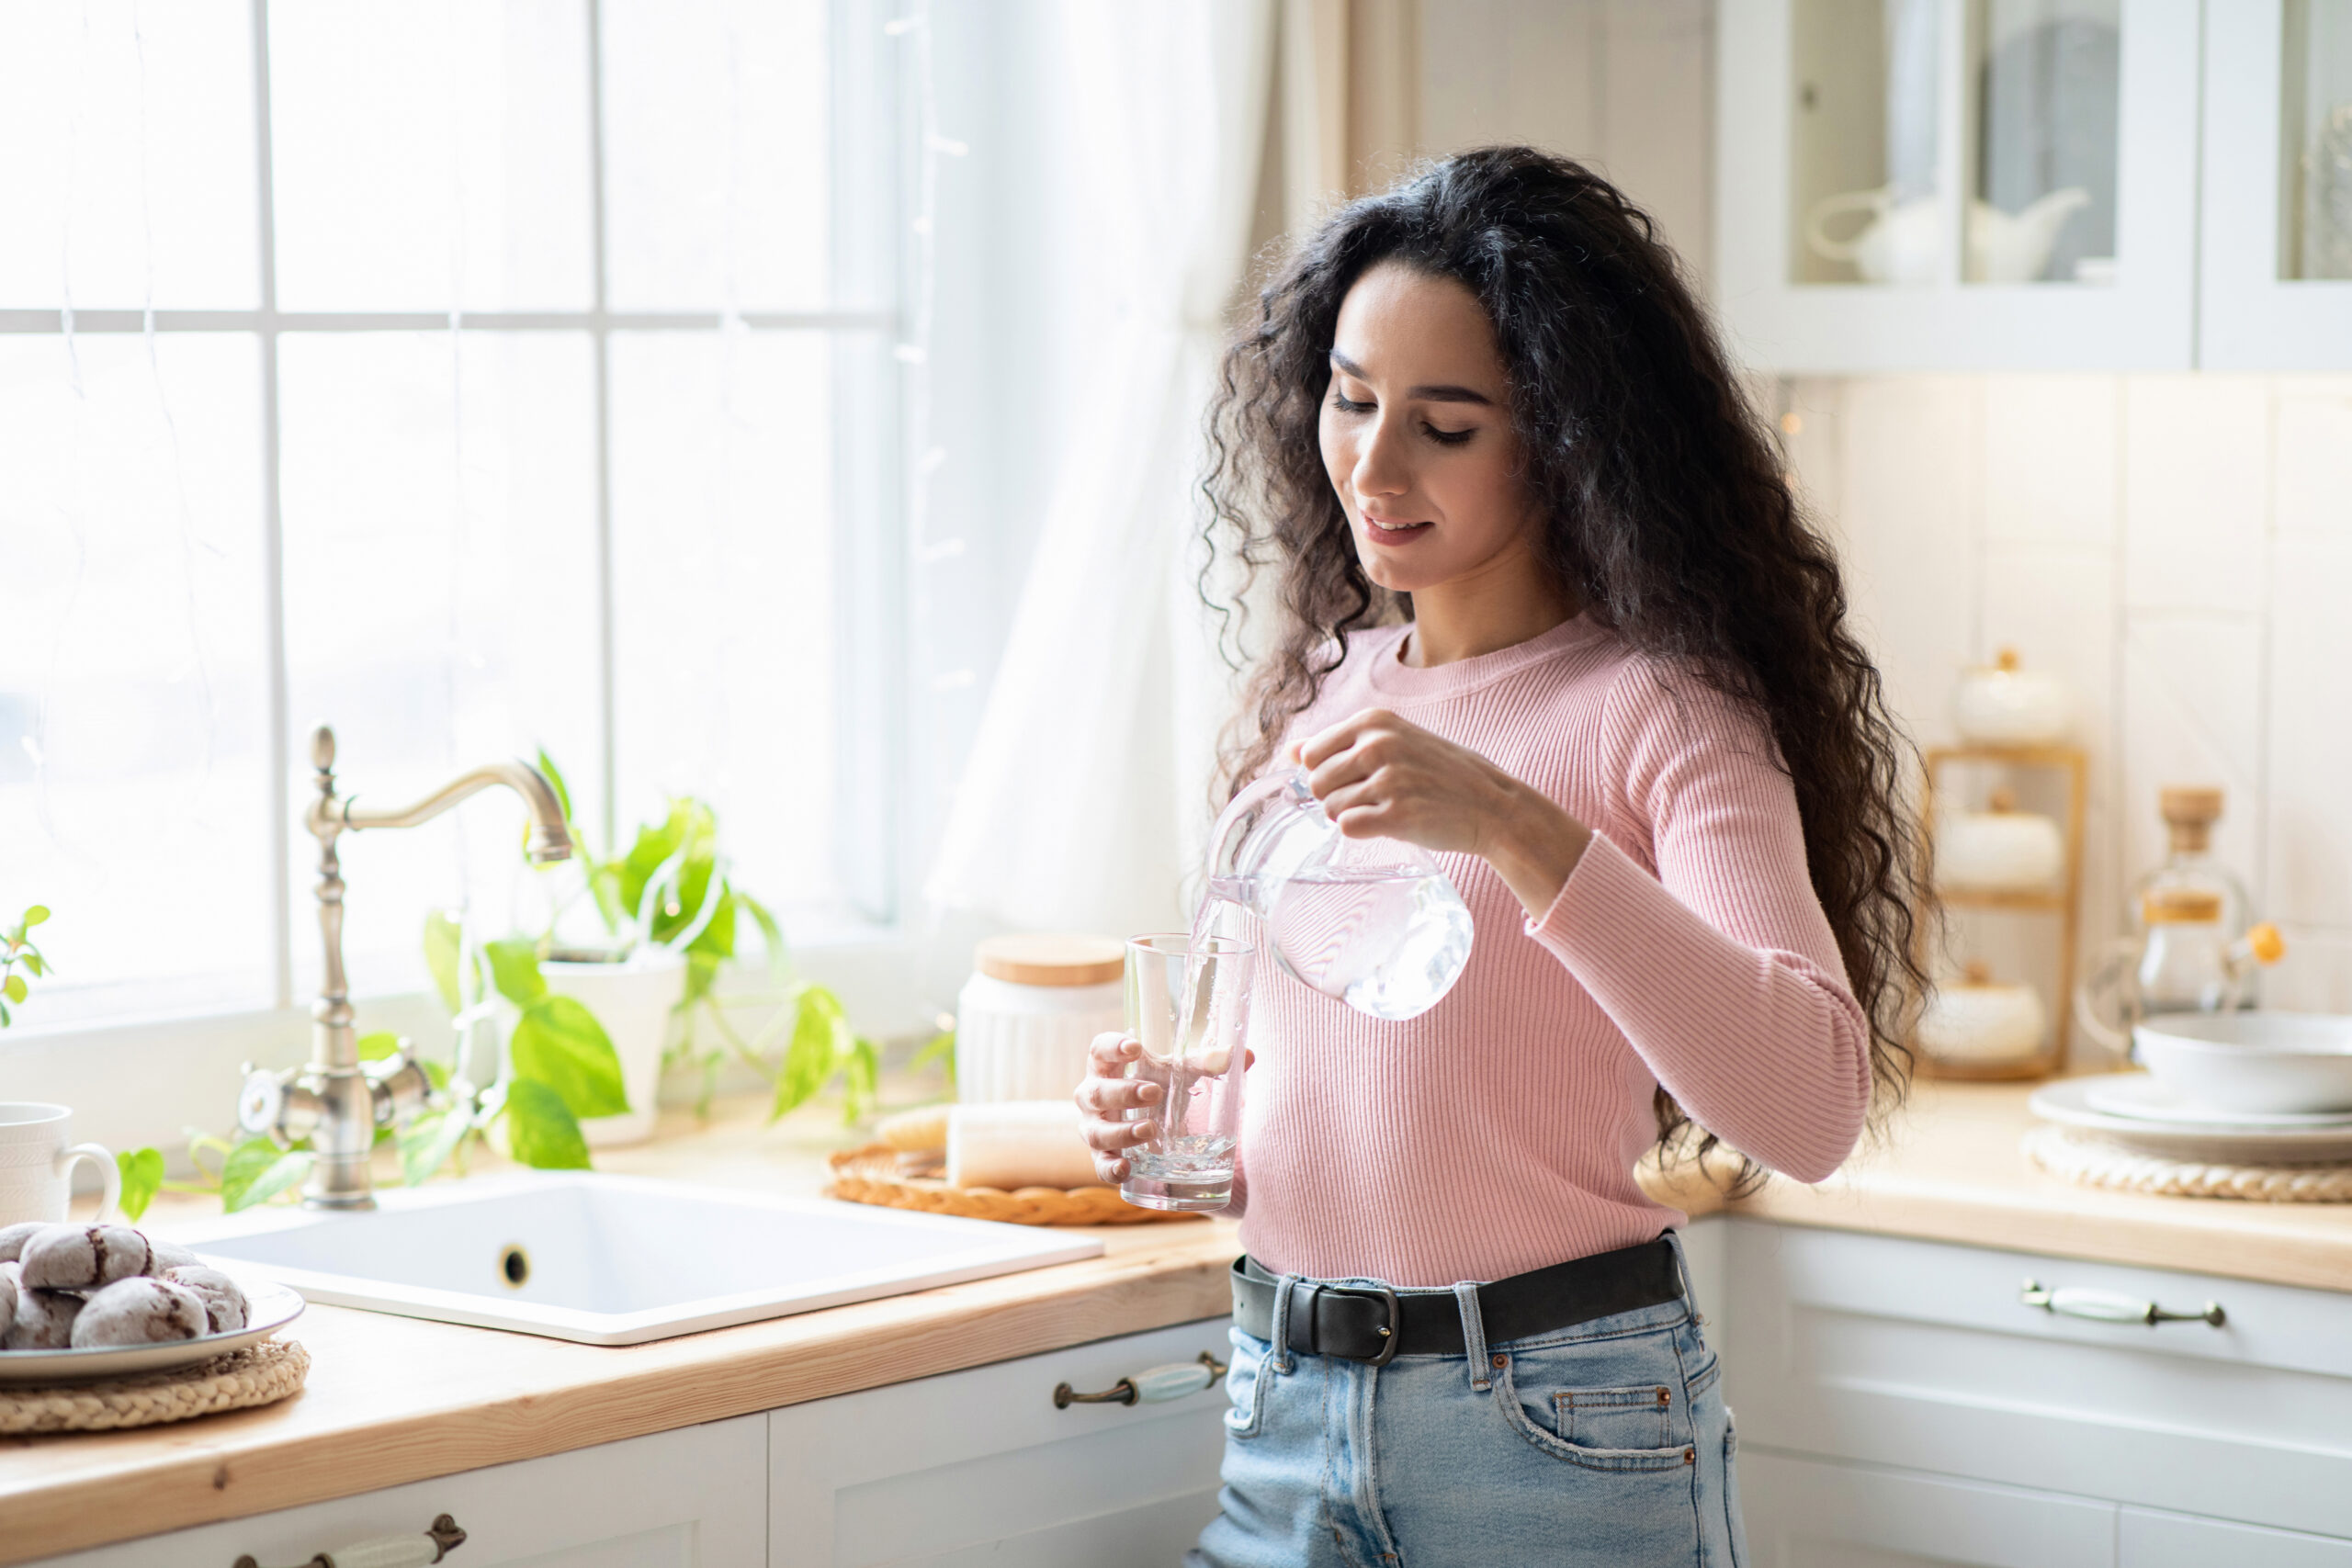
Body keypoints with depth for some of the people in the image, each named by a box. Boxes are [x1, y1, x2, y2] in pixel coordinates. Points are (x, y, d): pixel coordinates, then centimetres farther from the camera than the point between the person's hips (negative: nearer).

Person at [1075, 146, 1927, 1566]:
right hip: (1285, 1404, 6)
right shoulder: (1322, 691, 9)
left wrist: (1521, 833, -32)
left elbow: (1813, 1109, -26)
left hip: (1558, 1431, -5)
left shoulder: (1664, 715, -11)